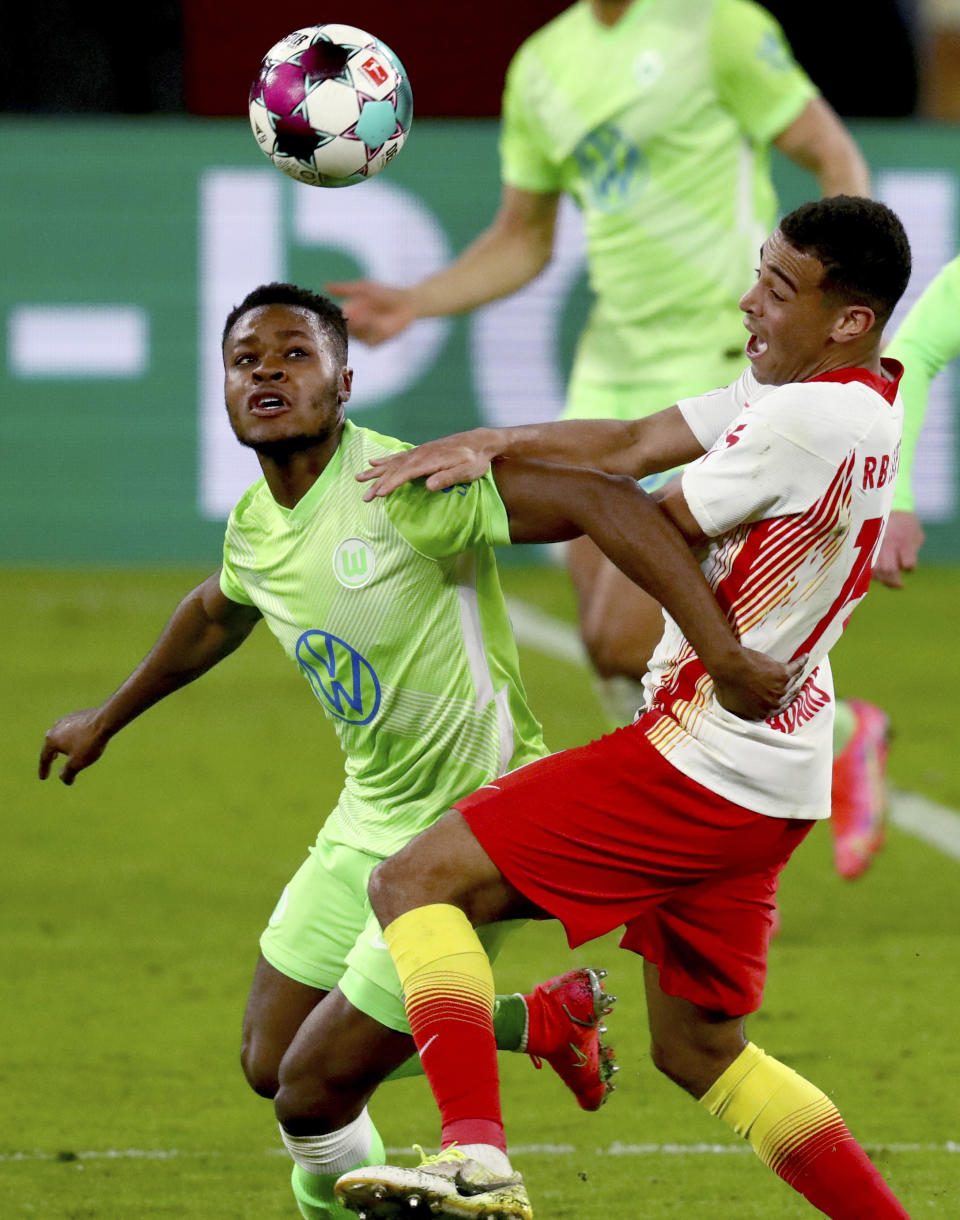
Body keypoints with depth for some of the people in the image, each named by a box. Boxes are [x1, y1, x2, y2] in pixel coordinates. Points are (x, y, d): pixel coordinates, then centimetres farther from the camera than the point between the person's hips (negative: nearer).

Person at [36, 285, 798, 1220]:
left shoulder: (403, 488, -25)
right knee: (269, 1063, 16)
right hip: (368, 824, 8)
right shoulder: (255, 524, 1)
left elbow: (600, 502, -32)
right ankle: (541, 1021, 26)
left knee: (313, 1095, -6)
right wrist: (107, 719, 40)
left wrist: (726, 657, -40)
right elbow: (214, 616, 26)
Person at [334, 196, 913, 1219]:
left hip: (706, 764, -10)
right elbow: (635, 443, 11)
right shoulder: (859, 402, 9)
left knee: (415, 880, -11)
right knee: (698, 1048, 23)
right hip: (767, 786, 10)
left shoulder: (810, 421, -21)